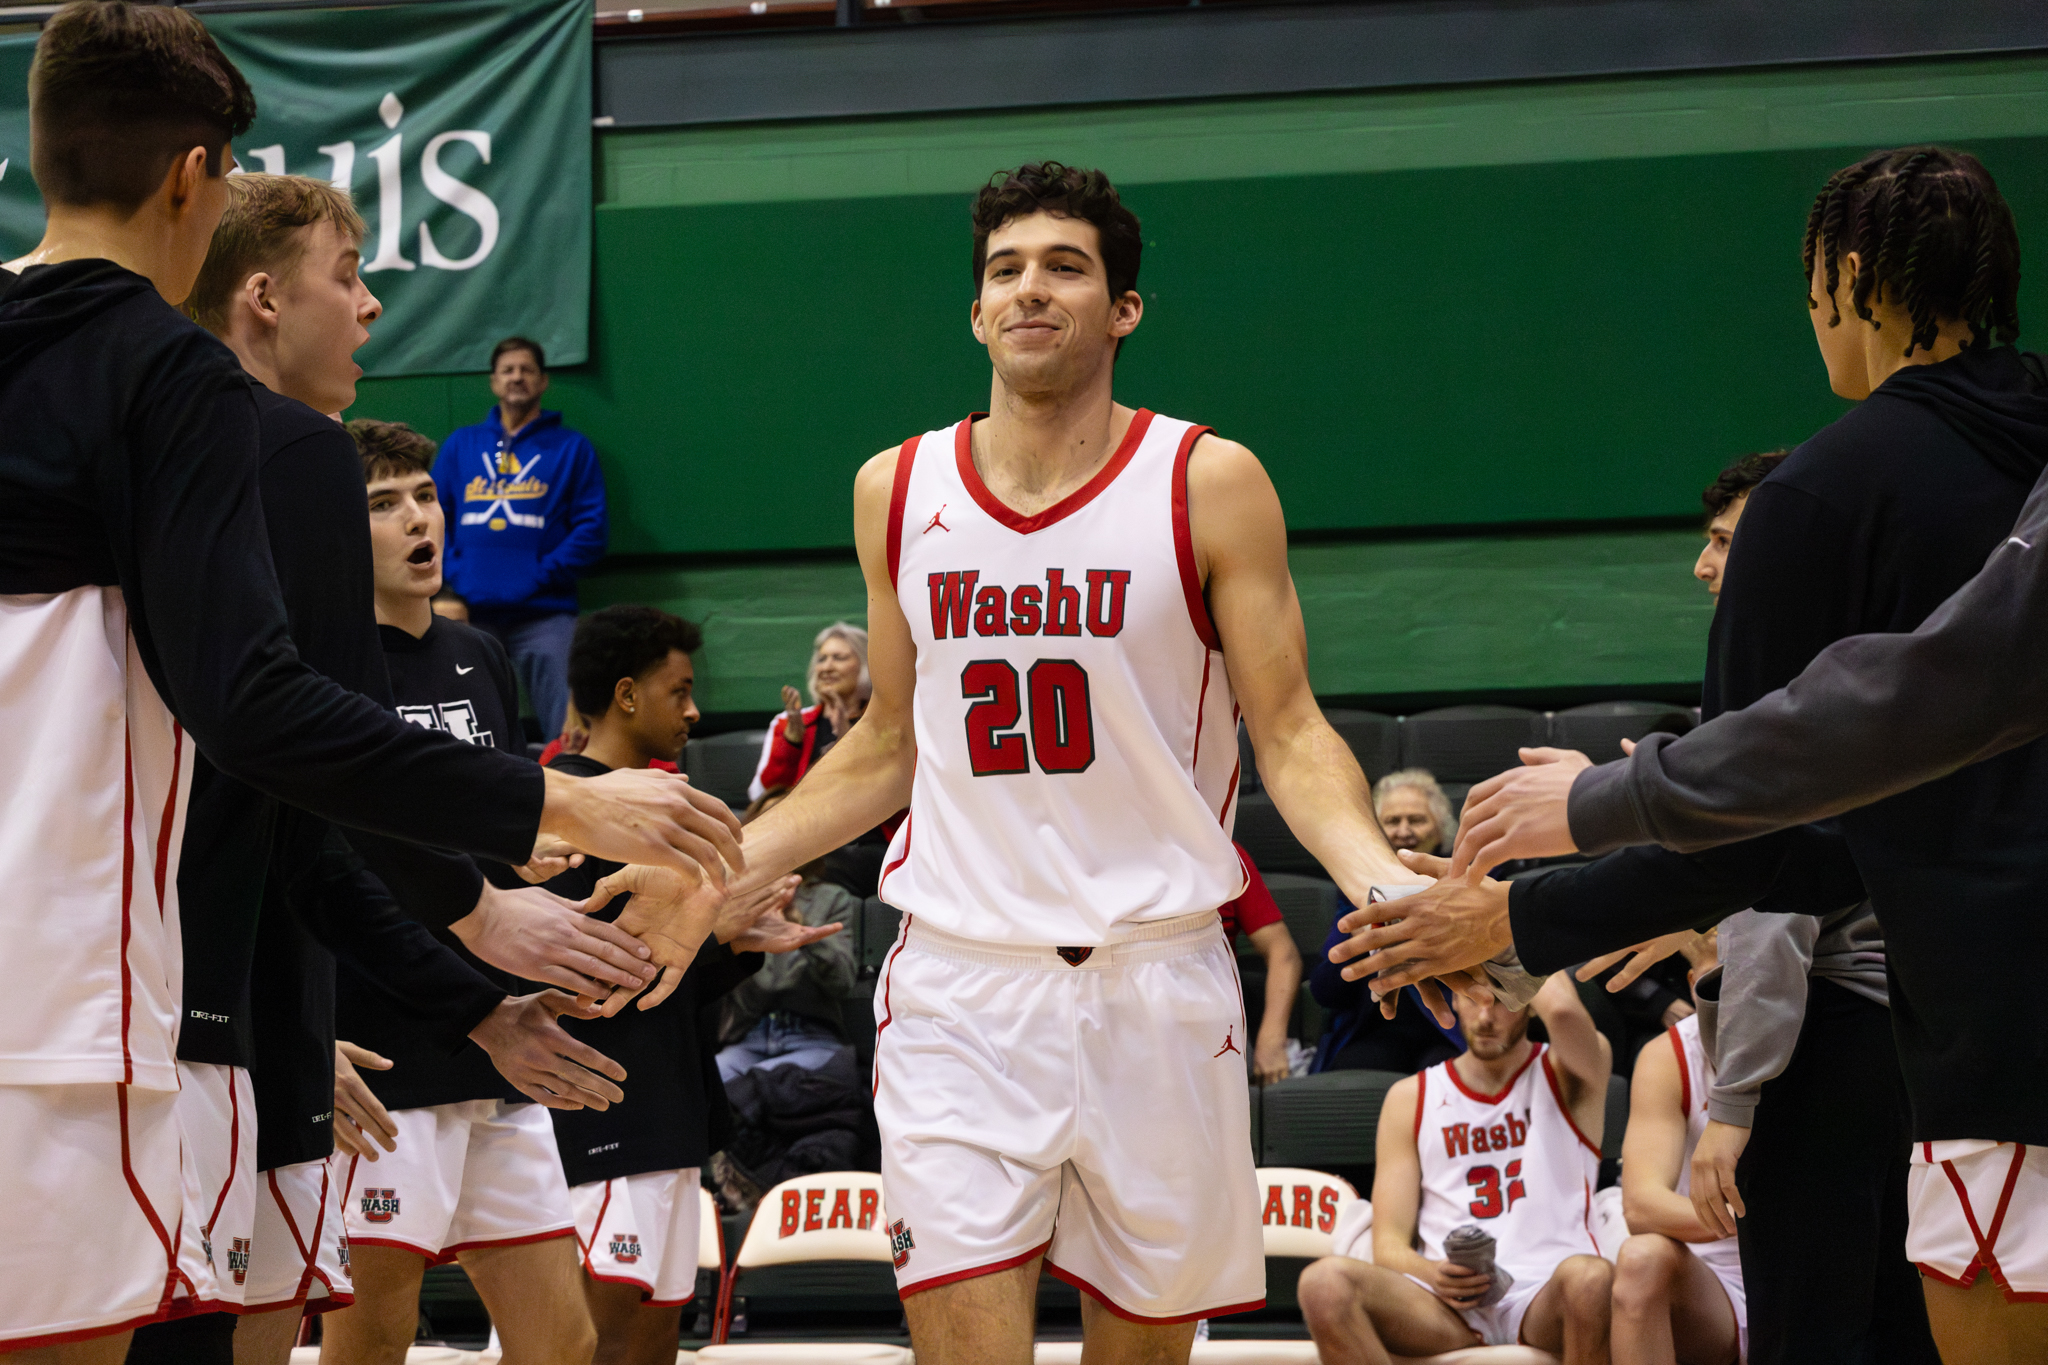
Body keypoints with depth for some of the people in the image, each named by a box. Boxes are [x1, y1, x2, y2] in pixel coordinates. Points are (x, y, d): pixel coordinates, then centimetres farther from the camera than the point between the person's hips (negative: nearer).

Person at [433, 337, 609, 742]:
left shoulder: (571, 447, 10)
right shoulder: (461, 444, 18)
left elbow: (591, 529, 1)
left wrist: (542, 575, -10)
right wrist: (454, 571, -4)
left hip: (544, 615, -3)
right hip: (472, 613, 3)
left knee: (569, 730, -15)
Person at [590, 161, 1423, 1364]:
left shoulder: (1209, 485, -3)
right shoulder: (899, 492, 7)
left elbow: (1292, 736, -3)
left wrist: (1377, 874, -22)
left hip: (1156, 982, -1)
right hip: (961, 985, 1)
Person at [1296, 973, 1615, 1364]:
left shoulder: (1565, 1076, 12)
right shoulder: (1411, 1098, 18)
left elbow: (1561, 1008, -16)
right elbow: (1389, 1242, 9)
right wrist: (1431, 1274, -16)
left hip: (1545, 1298, -2)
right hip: (1448, 1302, 2)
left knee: (1591, 1279, -39)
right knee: (1325, 1281, -30)